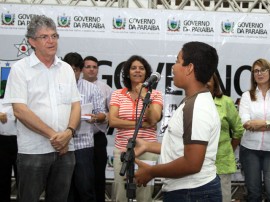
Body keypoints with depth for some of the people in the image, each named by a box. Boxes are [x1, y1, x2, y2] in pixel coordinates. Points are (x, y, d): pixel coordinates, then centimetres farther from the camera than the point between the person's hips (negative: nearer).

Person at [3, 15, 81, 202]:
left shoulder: (66, 68, 11)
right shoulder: (20, 68, -3)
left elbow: (76, 105, 9)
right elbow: (20, 110, -12)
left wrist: (69, 132, -10)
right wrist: (53, 135, -15)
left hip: (66, 148, 4)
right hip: (34, 151, -4)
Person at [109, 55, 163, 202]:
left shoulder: (155, 94, 3)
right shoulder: (118, 94, 6)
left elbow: (153, 120, -11)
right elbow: (112, 121, -7)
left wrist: (144, 96, -12)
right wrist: (141, 124, -11)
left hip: (146, 150, -1)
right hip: (122, 150, 1)